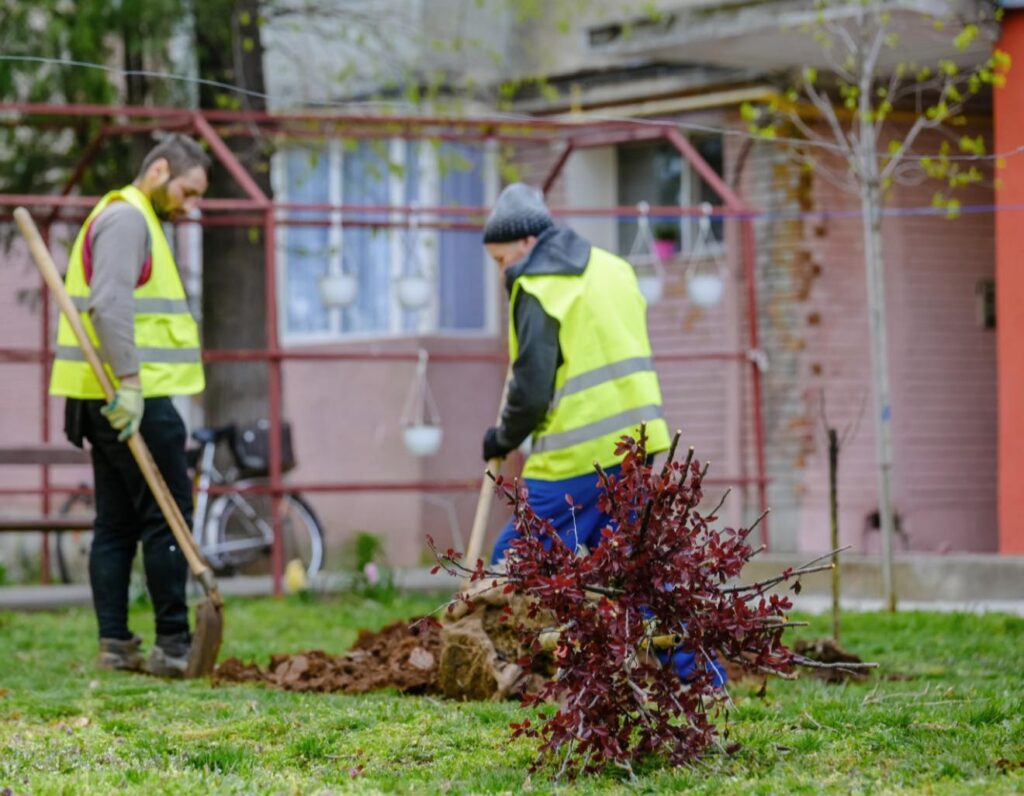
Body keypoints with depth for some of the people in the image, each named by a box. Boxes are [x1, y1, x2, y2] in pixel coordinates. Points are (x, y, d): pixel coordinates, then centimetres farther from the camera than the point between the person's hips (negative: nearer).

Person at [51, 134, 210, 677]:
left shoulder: (133, 220, 23)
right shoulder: (127, 218, -10)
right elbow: (110, 303, -23)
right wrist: (129, 382, -27)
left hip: (115, 400, 10)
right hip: (134, 399, -10)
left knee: (117, 524, 9)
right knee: (167, 519, -8)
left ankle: (114, 644, 9)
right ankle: (173, 644, -8)